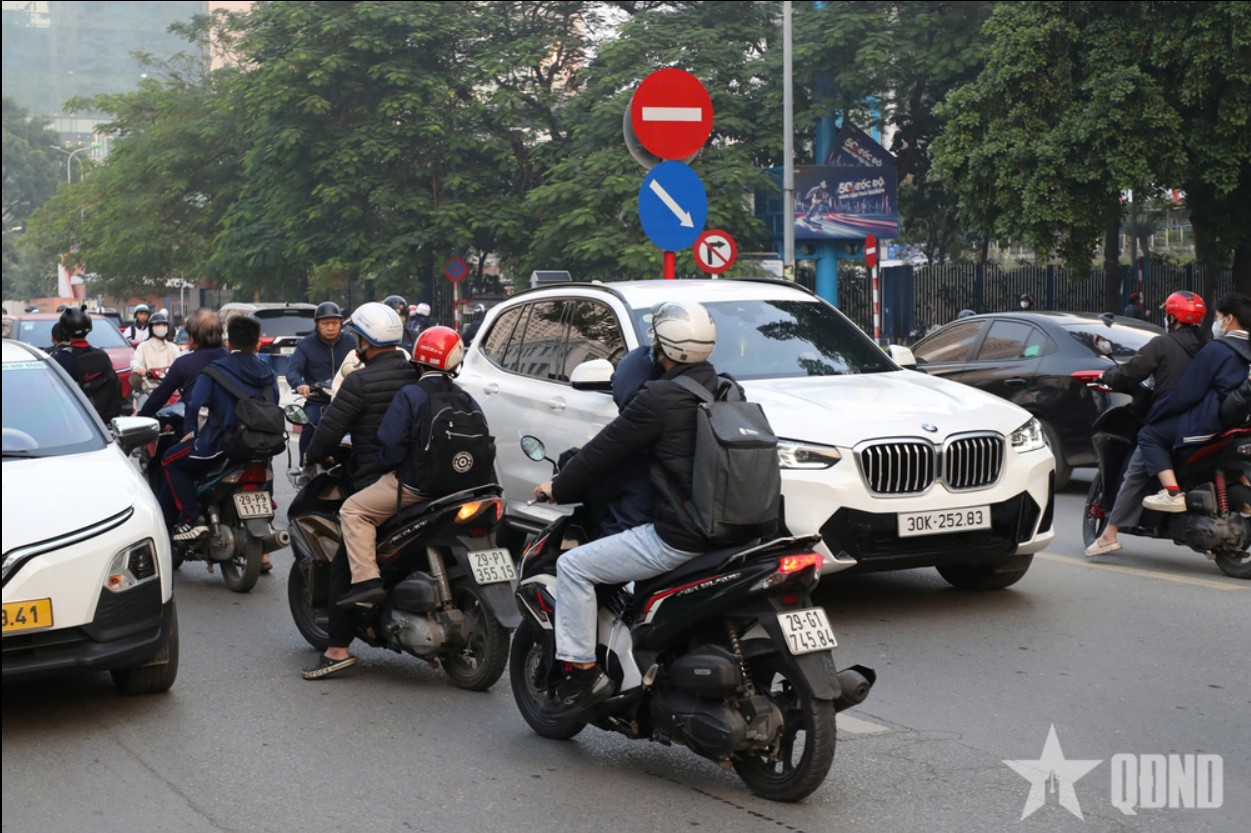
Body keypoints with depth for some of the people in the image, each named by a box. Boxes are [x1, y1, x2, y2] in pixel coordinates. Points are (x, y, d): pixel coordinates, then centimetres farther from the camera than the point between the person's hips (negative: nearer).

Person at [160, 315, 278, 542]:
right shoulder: (269, 375, 10)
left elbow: (195, 405, -17)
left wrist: (197, 432, 0)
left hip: (220, 446, -5)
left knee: (171, 461, 14)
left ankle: (192, 519, 0)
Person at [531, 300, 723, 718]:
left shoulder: (660, 398, -14)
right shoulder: (722, 392, 12)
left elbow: (607, 450, -6)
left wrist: (559, 488, 9)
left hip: (678, 537, -9)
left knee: (573, 566, 0)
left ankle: (581, 671, -1)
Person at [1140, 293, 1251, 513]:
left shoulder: (1215, 349, -10)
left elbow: (1187, 393, -12)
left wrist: (1154, 413, -1)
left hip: (1210, 423, -9)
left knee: (1149, 435, -4)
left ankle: (1172, 492, -20)